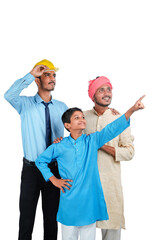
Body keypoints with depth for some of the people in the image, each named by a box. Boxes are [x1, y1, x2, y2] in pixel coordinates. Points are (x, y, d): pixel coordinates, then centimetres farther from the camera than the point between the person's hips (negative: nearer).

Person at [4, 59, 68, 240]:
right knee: (26, 217, 8)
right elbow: (9, 95, -24)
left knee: (52, 218, 15)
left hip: (54, 169, 3)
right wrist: (31, 75, -25)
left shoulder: (62, 107, 6)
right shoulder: (26, 104, -3)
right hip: (31, 169, -2)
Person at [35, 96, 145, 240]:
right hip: (69, 201, 0)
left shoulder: (92, 141, 1)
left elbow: (112, 129, -11)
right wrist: (54, 180, 2)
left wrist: (132, 110, -22)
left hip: (89, 201, 1)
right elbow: (40, 161, 12)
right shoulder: (59, 146, 0)